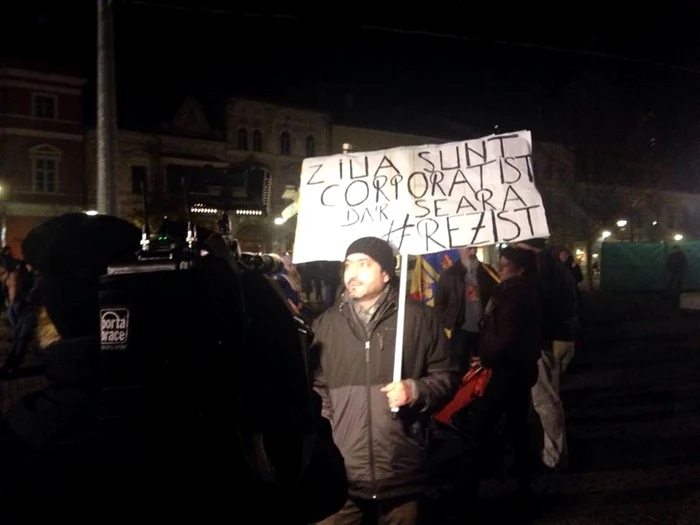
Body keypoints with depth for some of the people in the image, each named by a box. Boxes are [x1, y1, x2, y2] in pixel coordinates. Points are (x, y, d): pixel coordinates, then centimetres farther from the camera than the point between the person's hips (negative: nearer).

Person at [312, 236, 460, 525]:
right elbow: (316, 386, 10)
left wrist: (416, 391, -13)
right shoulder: (326, 323, 8)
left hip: (401, 473, -1)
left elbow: (447, 375, 6)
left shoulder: (418, 317, 2)